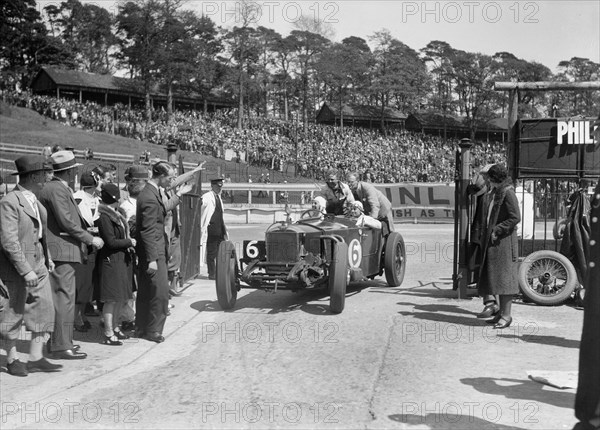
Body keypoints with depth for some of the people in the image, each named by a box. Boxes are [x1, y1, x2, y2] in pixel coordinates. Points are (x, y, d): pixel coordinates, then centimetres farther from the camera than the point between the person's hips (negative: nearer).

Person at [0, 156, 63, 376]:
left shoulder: (33, 200, 9)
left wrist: (47, 257, 15)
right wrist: (25, 270, -24)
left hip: (38, 263, 8)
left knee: (44, 308, 7)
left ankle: (36, 358, 16)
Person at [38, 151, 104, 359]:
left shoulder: (60, 189, 16)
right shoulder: (56, 190, -16)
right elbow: (67, 222, -20)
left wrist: (86, 233, 15)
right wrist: (90, 239, -13)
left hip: (63, 250, 11)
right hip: (61, 250, -11)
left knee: (60, 296, 17)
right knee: (64, 297, -8)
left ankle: (57, 340, 26)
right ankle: (61, 345, -4)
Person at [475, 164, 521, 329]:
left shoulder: (508, 193, -12)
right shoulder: (494, 193, 16)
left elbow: (515, 217, -19)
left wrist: (497, 230, -18)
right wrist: (485, 232, 12)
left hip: (504, 240, -9)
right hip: (493, 241, 10)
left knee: (504, 276, -7)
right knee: (495, 277, 11)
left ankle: (506, 314, -3)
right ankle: (501, 312, 18)